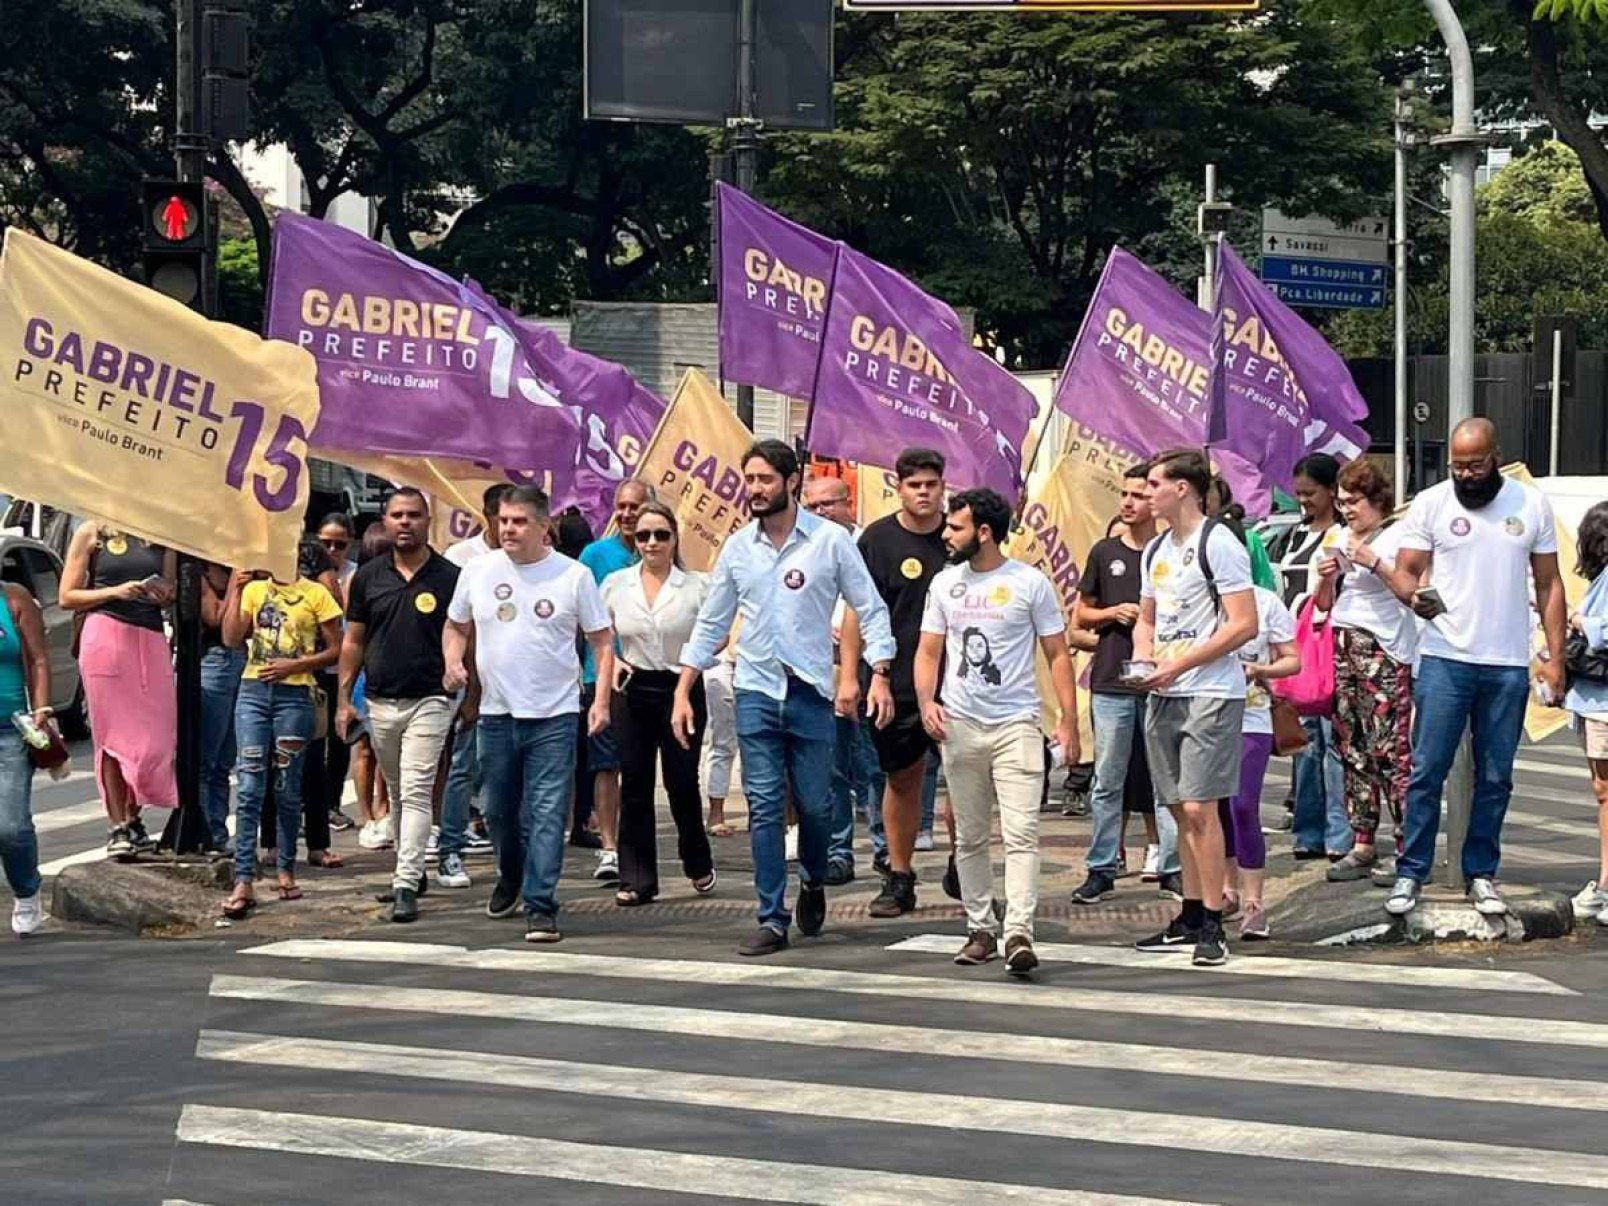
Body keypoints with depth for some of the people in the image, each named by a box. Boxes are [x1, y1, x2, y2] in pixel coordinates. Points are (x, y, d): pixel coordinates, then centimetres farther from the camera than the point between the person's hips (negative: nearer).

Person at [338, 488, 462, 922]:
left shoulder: (449, 578, -2)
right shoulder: (369, 576, 7)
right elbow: (353, 641, 11)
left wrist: (471, 699, -4)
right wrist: (344, 698, 6)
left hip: (428, 702, -4)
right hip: (379, 702, 4)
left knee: (416, 793, -11)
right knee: (397, 792, 15)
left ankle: (406, 886, -16)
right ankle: (409, 868, 27)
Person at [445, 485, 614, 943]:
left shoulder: (574, 575, -3)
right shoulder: (479, 571, 5)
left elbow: (602, 641, 1)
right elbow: (456, 626, 18)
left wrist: (601, 701, -10)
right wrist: (453, 662, -3)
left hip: (553, 716, -3)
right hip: (496, 713, 4)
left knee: (547, 814, -8)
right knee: (500, 810, 16)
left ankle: (540, 906, -8)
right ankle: (511, 878, 41)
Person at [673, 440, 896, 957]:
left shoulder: (830, 541, -3)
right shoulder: (738, 547, 6)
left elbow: (871, 609, 0)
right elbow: (711, 624, 13)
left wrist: (879, 676, -12)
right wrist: (683, 691, 8)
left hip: (810, 693, -2)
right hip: (756, 693, 2)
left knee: (814, 804, 2)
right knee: (764, 808, -1)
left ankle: (813, 881, 33)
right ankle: (773, 920, 3)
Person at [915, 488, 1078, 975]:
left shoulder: (1030, 583, -2)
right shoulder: (945, 583, 10)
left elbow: (1057, 654, 1)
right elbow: (929, 651, 13)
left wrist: (1069, 720, -6)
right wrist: (926, 702, -6)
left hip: (1016, 724, -4)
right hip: (960, 726, 4)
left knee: (1021, 833, -13)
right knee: (969, 837, 9)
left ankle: (1018, 934, -20)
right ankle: (981, 929, 17)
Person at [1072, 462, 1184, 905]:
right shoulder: (1105, 552, 9)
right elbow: (1081, 615, 14)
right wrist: (1113, 613, -5)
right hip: (1111, 682, 2)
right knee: (1108, 782, 5)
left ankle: (1171, 868, 6)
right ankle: (1101, 870, 9)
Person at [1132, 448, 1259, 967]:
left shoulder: (1218, 545, -10)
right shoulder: (1155, 550, 16)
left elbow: (1244, 624, -15)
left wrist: (1179, 664, -17)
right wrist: (1143, 656, 5)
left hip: (1210, 694, -8)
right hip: (1163, 695, 8)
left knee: (1199, 807, -12)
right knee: (1182, 810, 10)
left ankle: (1212, 925, -8)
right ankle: (1191, 918, 17)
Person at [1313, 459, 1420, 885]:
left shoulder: (1398, 536, -2)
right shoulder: (1340, 540, 19)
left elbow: (1412, 590, -13)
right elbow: (1324, 604, 21)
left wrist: (1373, 562, -18)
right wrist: (1327, 578, 1)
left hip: (1384, 652, -7)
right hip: (1342, 650, 7)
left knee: (1391, 752, -12)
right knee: (1353, 751, 7)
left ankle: (1408, 850, -12)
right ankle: (1362, 846, 10)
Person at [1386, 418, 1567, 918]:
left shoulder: (1532, 505, 7)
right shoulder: (1430, 504, 2)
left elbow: (1549, 585, 9)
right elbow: (1405, 571, 1)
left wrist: (1554, 657, 3)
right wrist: (1414, 598, -23)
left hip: (1509, 666, 2)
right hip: (1445, 659, -2)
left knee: (1495, 778, 7)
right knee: (1427, 771, -4)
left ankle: (1481, 874, 16)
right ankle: (1410, 874, 1)